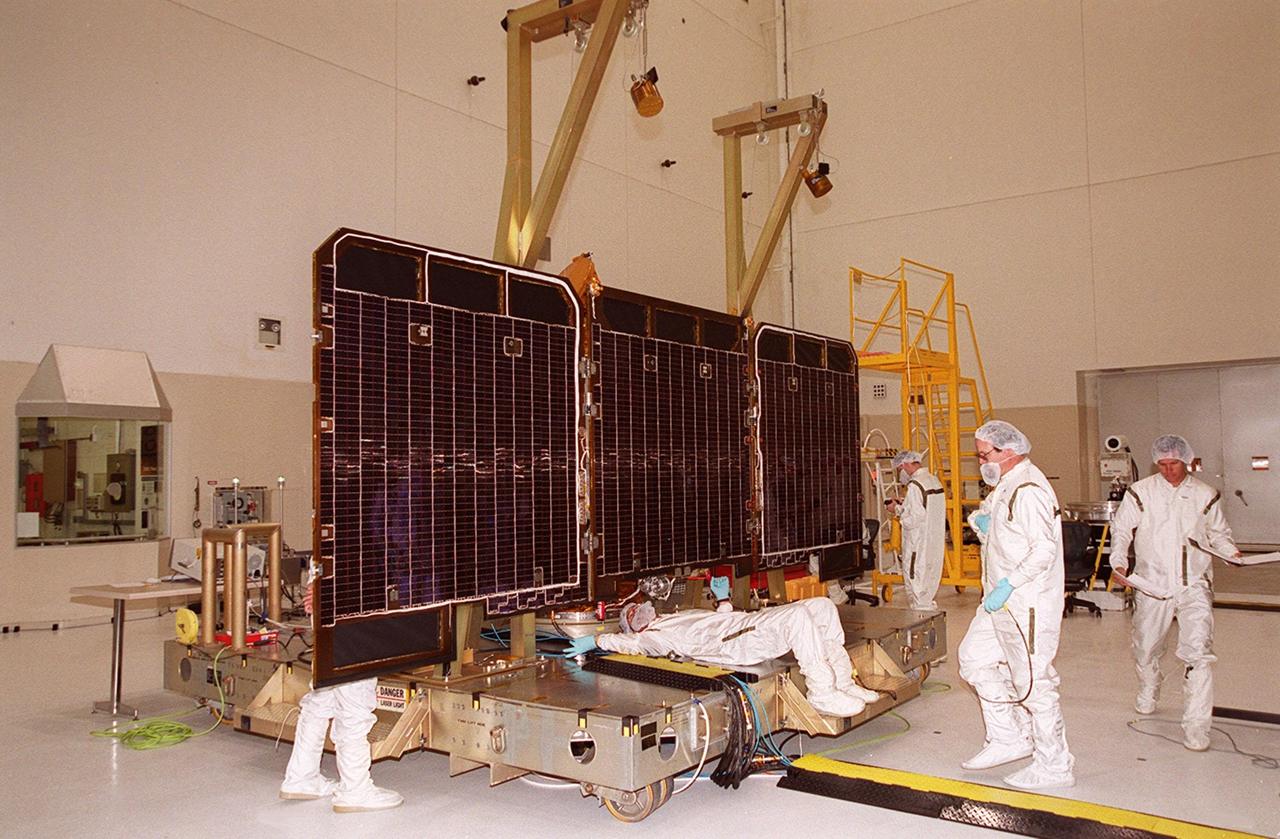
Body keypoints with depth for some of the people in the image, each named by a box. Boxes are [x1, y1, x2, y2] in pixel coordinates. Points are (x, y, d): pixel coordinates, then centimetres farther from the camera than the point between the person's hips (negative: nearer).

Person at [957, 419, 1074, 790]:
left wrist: (1007, 586, -26)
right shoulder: (1004, 486, 15)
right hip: (1002, 602, 11)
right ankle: (1010, 739, 25)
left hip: (1029, 605, -11)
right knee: (975, 659, 15)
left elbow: (1044, 549, -26)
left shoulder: (1028, 490, -18)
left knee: (1033, 682, -2)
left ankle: (1053, 766, 11)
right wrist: (984, 524, 3)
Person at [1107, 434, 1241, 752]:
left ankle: (1196, 725, -7)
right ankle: (1148, 694, 44)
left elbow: (1218, 531, 18)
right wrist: (1119, 563, -8)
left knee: (1198, 651, -13)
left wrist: (1232, 551, -2)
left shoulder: (1205, 495, 6)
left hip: (1195, 586, -1)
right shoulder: (1140, 493, 2)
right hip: (1152, 583, 1)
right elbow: (1121, 529, 5)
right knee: (1146, 647, 15)